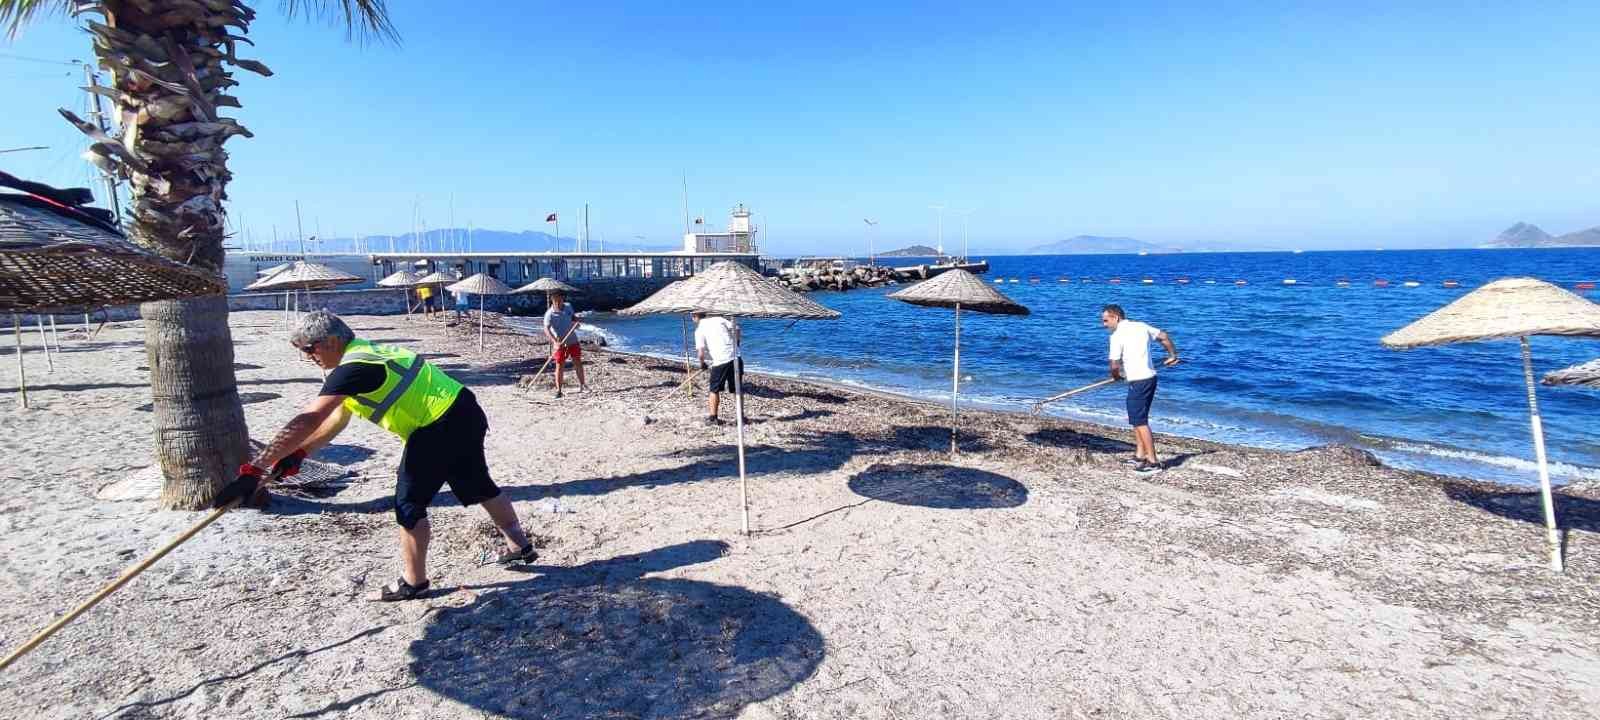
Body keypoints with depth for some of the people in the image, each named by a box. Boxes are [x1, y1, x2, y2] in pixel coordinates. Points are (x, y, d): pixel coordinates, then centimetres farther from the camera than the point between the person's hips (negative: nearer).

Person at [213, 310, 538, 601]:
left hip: (442, 426, -10)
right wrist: (299, 453, 7)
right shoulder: (365, 352, 13)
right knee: (477, 484, 23)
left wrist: (254, 469, -25)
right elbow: (337, 420, 17)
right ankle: (520, 546, 36)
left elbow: (308, 421, -25)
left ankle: (413, 582, 16)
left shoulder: (352, 368, -16)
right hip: (466, 413, 10)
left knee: (410, 502, 2)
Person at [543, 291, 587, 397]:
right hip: (560, 343, -4)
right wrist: (555, 341, -40)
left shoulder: (568, 306, -1)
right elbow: (546, 329, -27)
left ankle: (582, 385, 24)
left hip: (572, 341, 4)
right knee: (559, 366, -4)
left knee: (578, 363, 9)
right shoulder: (549, 314, -16)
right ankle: (558, 390, 4)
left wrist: (576, 321, -4)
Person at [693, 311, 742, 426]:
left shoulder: (699, 330, 1)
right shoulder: (718, 319, 11)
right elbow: (736, 328, 5)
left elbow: (701, 351, -7)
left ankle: (712, 417, 12)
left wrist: (702, 364, 11)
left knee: (715, 390, 12)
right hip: (735, 357, 4)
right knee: (737, 389, 15)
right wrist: (735, 343, 22)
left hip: (720, 361, -4)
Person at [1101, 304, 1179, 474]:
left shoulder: (1117, 335, -14)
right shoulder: (1141, 326, 9)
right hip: (1150, 377, 9)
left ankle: (1153, 462, -2)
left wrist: (1116, 375, 6)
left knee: (1140, 422, -3)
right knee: (1137, 419, 18)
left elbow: (1115, 365, -16)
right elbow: (1164, 336, 21)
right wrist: (1172, 355, 35)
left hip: (1138, 382, -9)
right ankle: (1140, 456, 23)